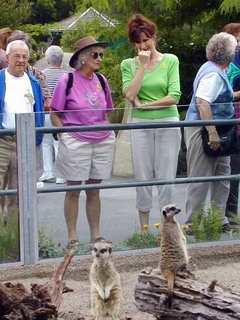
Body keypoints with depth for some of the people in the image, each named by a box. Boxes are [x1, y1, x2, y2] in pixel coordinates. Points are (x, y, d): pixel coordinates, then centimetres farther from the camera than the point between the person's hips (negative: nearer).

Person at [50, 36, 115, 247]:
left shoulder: (101, 81, 8)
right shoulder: (67, 81, -6)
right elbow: (54, 114, -4)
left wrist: (108, 133, 10)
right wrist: (65, 137, -10)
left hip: (103, 142, 4)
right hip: (76, 142, -4)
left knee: (94, 190, 11)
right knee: (73, 190, 3)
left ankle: (96, 235, 18)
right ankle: (72, 237, 10)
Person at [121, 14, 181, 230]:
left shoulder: (170, 61, 3)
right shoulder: (129, 64, 6)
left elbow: (174, 97, -6)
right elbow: (130, 94, -10)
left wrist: (145, 104, -8)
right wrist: (143, 65, -9)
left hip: (168, 123, -1)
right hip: (141, 125, 1)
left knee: (166, 178, 0)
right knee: (143, 178, 4)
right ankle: (144, 230, 12)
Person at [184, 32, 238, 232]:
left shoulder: (214, 70, 15)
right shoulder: (213, 73, -17)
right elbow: (202, 102, -27)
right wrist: (212, 132, -30)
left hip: (214, 130, 11)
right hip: (203, 131, -11)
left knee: (223, 174, 13)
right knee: (201, 178, -5)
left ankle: (219, 219, 20)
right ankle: (193, 224, 1)